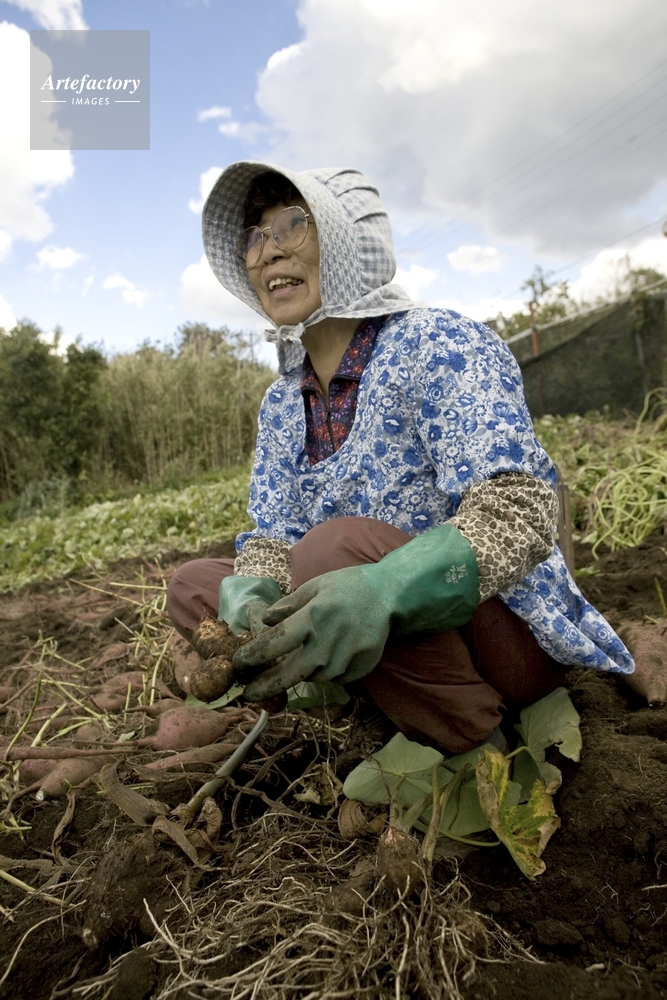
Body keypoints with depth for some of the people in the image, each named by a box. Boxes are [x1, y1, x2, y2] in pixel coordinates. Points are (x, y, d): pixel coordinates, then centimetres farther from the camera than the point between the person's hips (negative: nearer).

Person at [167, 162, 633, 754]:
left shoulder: (441, 346, -14)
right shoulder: (281, 405, 6)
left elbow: (519, 508, -27)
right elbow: (273, 539, 0)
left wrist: (381, 587, -45)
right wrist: (250, 598, -24)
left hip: (507, 634, -6)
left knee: (336, 546, -33)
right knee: (193, 585, 2)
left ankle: (470, 752, -12)